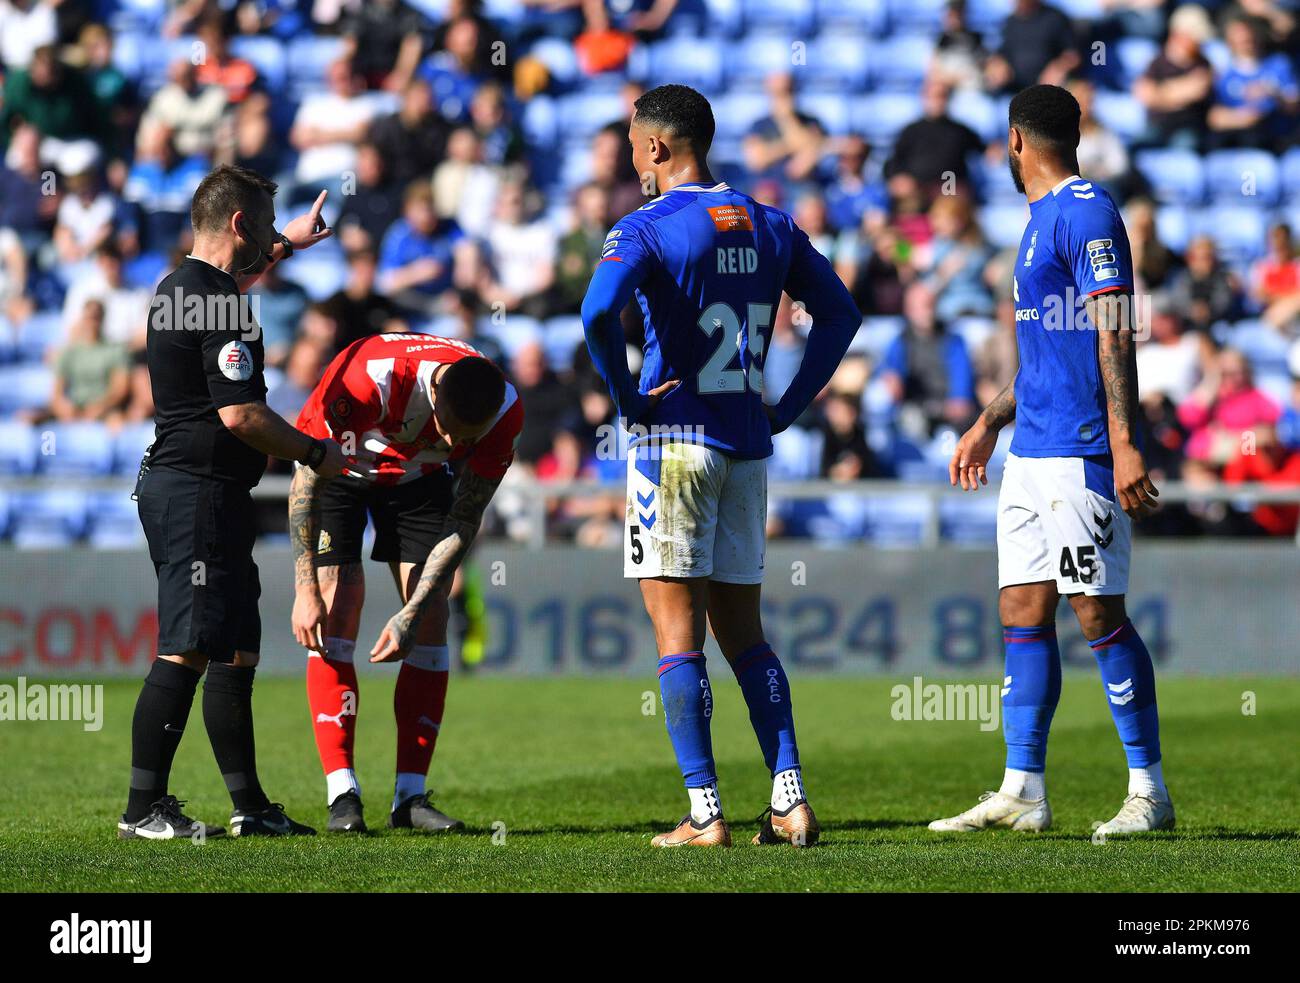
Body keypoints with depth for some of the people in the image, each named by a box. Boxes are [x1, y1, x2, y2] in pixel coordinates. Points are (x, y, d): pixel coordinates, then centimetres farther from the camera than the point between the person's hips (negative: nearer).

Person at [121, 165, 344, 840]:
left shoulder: (180, 287, 15)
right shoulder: (218, 306, -16)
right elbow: (241, 416, -21)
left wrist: (285, 245, 53)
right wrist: (317, 454, -8)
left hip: (179, 488, 11)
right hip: (199, 492, -11)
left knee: (236, 649, 11)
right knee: (187, 652, -11)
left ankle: (249, 806, 14)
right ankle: (143, 809, -11)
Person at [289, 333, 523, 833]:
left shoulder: (504, 412, -28)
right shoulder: (370, 378, -41)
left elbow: (463, 523, -18)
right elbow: (305, 478, -30)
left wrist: (412, 612, -23)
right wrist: (306, 591, -32)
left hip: (419, 476, 3)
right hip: (340, 469, -3)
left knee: (430, 626, -7)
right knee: (335, 626, -15)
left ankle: (410, 797, -4)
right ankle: (342, 796, -15)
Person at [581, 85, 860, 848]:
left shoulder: (647, 230, -10)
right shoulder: (770, 228, 9)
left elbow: (598, 312, -27)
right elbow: (841, 313, 14)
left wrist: (629, 399, -13)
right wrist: (787, 407, 13)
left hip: (675, 438, -6)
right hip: (748, 446, 6)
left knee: (678, 635, -2)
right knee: (742, 631, 13)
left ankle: (705, 815, -5)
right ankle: (791, 802, 6)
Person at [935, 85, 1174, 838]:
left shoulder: (1085, 211, -11)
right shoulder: (1042, 219, 20)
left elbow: (1114, 333, -18)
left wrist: (1124, 442, -24)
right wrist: (991, 421, 29)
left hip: (1081, 453, -10)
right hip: (1032, 450, 10)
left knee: (1100, 614, -7)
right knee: (1023, 614, 7)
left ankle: (1149, 790, -1)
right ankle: (1023, 791, 9)